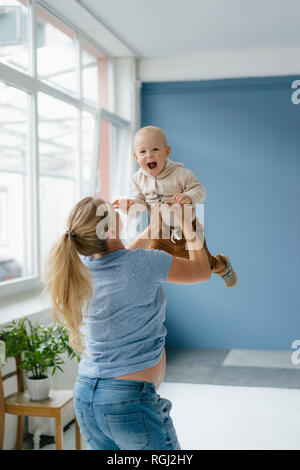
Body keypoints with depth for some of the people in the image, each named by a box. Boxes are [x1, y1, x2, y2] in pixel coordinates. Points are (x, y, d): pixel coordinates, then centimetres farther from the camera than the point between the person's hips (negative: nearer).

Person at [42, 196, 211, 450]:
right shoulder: (145, 263, -17)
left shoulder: (84, 267, 0)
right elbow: (202, 271, 2)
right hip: (130, 400, -7)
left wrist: (151, 229, 30)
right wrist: (187, 225, 14)